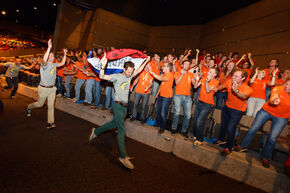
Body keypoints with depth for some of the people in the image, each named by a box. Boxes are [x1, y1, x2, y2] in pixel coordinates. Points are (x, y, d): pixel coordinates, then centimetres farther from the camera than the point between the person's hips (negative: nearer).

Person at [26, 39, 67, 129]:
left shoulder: (54, 65, 7)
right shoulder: (45, 64, -15)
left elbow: (62, 63, 19)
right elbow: (44, 60, -38)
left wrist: (65, 54, 10)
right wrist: (49, 47, -42)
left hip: (52, 88, 5)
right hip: (43, 88, -5)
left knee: (51, 106, 1)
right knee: (40, 104, 15)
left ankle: (50, 123, 5)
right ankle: (29, 107, 48)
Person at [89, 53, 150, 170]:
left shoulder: (129, 76, 9)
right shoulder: (117, 76, -11)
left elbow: (139, 70, 20)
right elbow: (102, 76, -20)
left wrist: (146, 61, 16)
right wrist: (103, 66, -35)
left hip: (125, 106, 8)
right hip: (118, 104, -8)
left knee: (114, 124, 21)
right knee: (121, 130, -10)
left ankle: (96, 132, 44)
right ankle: (123, 157, -5)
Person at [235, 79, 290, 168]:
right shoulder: (278, 88, -21)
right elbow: (272, 99, -33)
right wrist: (273, 102, -56)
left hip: (281, 117, 1)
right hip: (266, 110, 0)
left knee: (272, 138, -1)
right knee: (253, 128, 1)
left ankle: (265, 157, 22)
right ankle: (243, 146, 23)